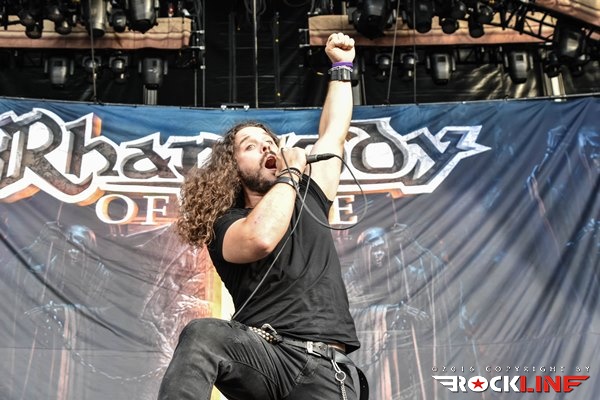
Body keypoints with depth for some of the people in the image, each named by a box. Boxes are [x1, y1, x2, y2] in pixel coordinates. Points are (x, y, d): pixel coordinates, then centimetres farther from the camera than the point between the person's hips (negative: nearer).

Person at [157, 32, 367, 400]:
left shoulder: (308, 201, 21)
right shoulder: (225, 224, 6)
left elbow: (335, 133, 28)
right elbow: (260, 238, -18)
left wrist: (342, 65, 34)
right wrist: (292, 171, -4)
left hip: (326, 366, 3)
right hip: (264, 357, -2)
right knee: (203, 334, -35)